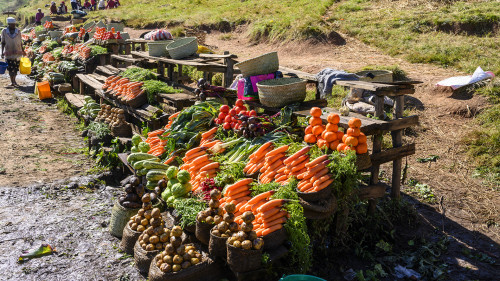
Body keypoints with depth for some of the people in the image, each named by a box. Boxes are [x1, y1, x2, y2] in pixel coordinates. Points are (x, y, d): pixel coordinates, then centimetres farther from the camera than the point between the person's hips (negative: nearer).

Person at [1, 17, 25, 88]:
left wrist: (23, 51, 17)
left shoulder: (18, 31, 5)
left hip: (17, 52, 1)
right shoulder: (4, 31, 1)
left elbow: (20, 42, 13)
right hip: (8, 53, -1)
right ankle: (12, 81, 2)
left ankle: (14, 80, 19)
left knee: (16, 68, 5)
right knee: (10, 68, -4)